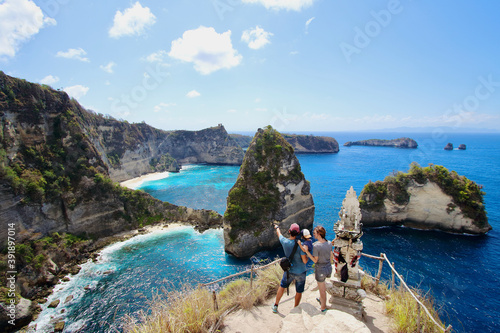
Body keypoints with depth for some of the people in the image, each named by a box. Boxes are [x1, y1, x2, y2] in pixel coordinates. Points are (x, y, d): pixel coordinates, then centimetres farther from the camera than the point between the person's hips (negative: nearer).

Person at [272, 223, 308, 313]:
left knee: (282, 286, 24)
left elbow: (279, 234, 7)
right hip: (300, 272, -3)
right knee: (299, 292, 19)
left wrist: (277, 227, 29)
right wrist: (307, 256, -1)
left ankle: (275, 306, 38)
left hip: (289, 270, 3)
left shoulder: (284, 241, -16)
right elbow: (305, 261, -23)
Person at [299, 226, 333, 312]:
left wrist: (306, 251, -22)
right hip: (328, 268, 6)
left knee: (322, 289, 16)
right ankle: (321, 299, 54)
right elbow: (331, 256, 4)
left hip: (320, 270, -6)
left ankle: (323, 307, 36)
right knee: (323, 282, 34)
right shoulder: (329, 243, -9)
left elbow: (315, 260, -20)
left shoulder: (316, 245, -27)